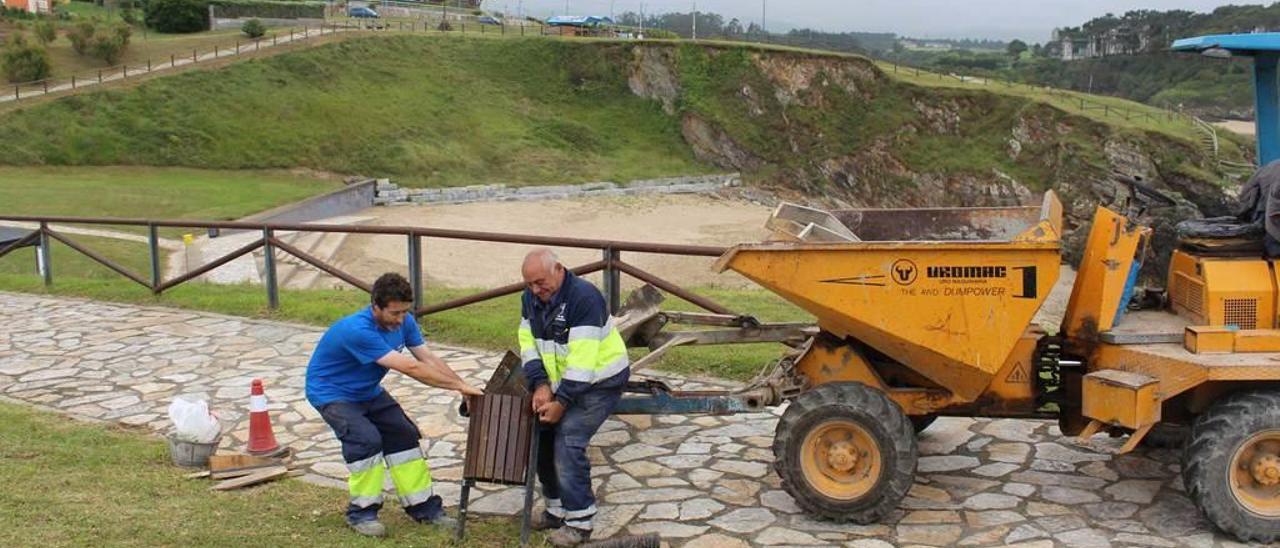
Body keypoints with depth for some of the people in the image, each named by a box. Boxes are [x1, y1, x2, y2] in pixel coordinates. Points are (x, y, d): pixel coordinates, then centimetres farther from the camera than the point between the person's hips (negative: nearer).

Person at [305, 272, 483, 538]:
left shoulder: (403, 321, -12)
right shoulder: (358, 331, -37)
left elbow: (428, 359, -9)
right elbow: (411, 368, -38)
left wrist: (465, 387, -20)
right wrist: (458, 385, -35)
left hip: (368, 391, 8)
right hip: (331, 393, -8)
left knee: (404, 434, 0)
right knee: (367, 439, -26)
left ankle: (423, 506, 10)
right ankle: (361, 512, -8)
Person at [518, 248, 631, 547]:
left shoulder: (584, 297, -27)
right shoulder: (531, 297, -1)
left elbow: (583, 359, -29)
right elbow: (528, 343, 0)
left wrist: (562, 402, -26)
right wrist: (541, 385, -14)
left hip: (601, 381, -8)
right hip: (563, 380, 8)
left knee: (568, 442, -17)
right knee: (543, 436, 4)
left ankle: (579, 522, -7)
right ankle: (557, 509, 20)